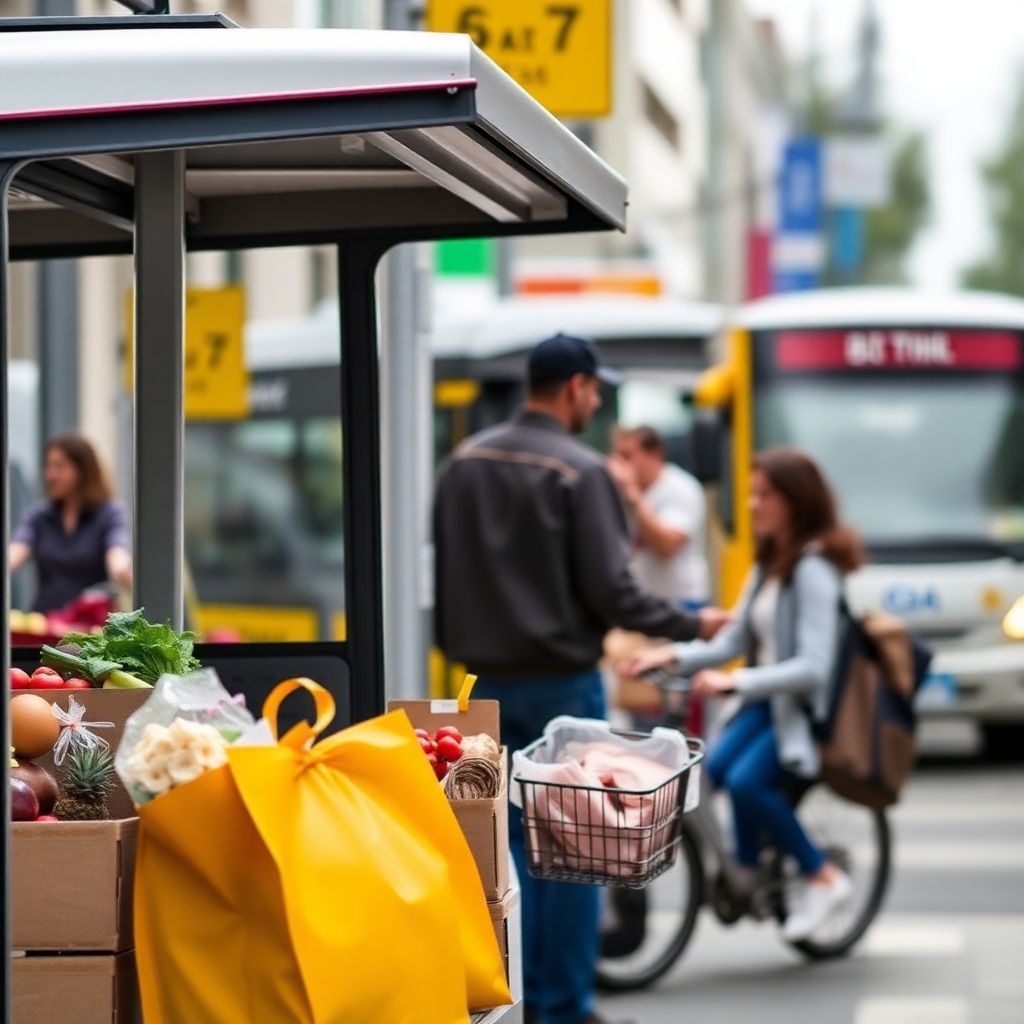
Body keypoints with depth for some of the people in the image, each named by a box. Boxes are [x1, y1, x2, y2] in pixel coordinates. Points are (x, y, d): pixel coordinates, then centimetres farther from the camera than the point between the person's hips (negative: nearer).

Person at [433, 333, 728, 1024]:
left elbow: (444, 570, 12)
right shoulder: (579, 471, -13)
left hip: (492, 679, 6)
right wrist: (692, 626, -4)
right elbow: (610, 590, -15)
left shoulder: (465, 463, 7)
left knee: (511, 839, 11)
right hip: (561, 679, -6)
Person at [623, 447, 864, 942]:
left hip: (804, 706, -8)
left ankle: (823, 878, -7)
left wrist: (733, 681, -32)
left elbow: (812, 667, -25)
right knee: (714, 767, -15)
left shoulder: (812, 570, -17)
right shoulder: (767, 565, 12)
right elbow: (735, 641, 9)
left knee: (747, 781, -25)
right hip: (767, 701, 8)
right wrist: (673, 656, -6)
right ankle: (746, 872, -1)